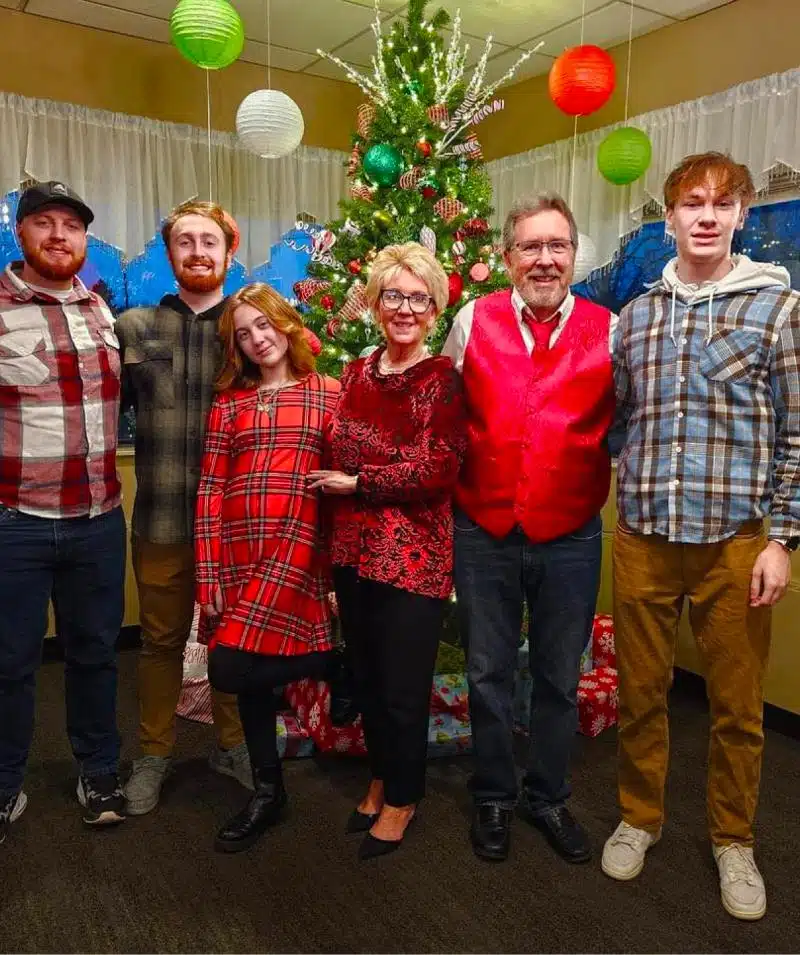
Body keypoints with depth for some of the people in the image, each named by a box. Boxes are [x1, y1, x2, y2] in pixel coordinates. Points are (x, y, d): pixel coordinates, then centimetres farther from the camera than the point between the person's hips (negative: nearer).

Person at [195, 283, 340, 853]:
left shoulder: (327, 394, 4)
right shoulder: (229, 404, 10)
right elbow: (210, 492, 5)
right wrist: (209, 577, 0)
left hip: (296, 546, -4)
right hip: (238, 550, 4)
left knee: (232, 669, -14)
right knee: (252, 675, 11)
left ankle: (330, 666, 12)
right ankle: (268, 790, 28)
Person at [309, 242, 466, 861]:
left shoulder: (443, 379, -9)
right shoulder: (357, 373, 9)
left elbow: (437, 472, -18)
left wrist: (357, 484, -11)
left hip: (414, 555, -5)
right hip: (356, 549, 6)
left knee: (403, 687, 7)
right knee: (366, 677, 18)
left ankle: (402, 799, 31)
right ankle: (382, 779, 41)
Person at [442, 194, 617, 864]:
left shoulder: (608, 330, -1)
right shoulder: (473, 321, 0)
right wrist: (448, 491, 6)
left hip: (571, 538, 1)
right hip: (485, 533, 0)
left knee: (559, 678, 15)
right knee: (489, 674, 13)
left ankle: (549, 797, 37)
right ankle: (494, 797, 35)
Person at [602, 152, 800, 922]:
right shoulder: (635, 316, 8)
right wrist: (611, 497, 5)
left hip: (735, 539, -2)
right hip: (642, 535, 2)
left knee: (737, 705, 11)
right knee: (640, 692, 13)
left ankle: (733, 840, 33)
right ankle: (639, 817, 35)